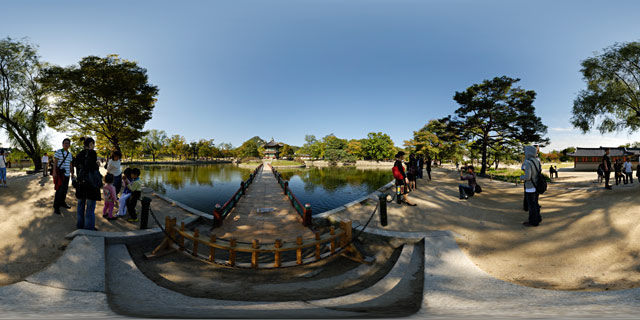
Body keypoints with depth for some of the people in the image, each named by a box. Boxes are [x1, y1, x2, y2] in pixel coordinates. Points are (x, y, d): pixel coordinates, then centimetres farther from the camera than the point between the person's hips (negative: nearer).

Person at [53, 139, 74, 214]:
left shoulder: (70, 154, 13)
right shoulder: (58, 152, -4)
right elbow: (55, 162, -8)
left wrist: (72, 174, 17)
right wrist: (54, 172, -16)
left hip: (67, 175, 6)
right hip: (60, 174, -6)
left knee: (65, 189, 11)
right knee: (59, 190, -7)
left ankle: (62, 202, 24)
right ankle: (56, 207, 1)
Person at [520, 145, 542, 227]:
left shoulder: (528, 163, -23)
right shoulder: (537, 161, 4)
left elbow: (527, 177, -27)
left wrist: (521, 177, -7)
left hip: (530, 188, -8)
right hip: (536, 186, 9)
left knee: (531, 205, 2)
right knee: (535, 203, 20)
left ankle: (533, 222, 10)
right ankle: (537, 218, 30)